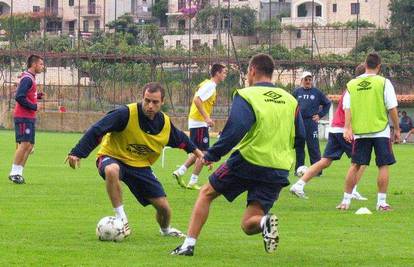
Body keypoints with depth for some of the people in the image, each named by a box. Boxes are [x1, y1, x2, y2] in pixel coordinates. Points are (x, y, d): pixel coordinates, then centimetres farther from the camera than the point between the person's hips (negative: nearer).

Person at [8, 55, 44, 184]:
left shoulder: (31, 78, 16)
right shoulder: (27, 79, -14)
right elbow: (19, 97, -22)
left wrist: (37, 96, 2)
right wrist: (33, 106, -15)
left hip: (30, 118, 10)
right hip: (23, 117, -10)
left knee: (29, 146, 8)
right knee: (24, 144, -12)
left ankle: (19, 172, 10)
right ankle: (14, 173, -8)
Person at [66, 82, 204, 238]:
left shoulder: (165, 124, -7)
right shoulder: (126, 114, -25)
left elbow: (181, 139, 16)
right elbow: (97, 131, -25)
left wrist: (197, 152, 26)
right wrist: (77, 153, -30)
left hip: (140, 166, 5)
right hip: (112, 158, -5)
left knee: (163, 206, -1)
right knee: (112, 170, -43)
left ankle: (165, 230, 37)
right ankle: (121, 219, -28)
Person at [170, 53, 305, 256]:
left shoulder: (246, 96, -6)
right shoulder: (290, 100, 11)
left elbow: (234, 131, -19)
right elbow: (301, 135, 12)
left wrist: (212, 155, -11)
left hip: (247, 162, -4)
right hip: (278, 171, 4)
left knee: (206, 193, 19)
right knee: (248, 225, 8)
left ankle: (189, 244, 10)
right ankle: (265, 222, -27)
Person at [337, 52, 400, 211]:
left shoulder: (352, 84, 5)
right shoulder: (384, 83, -4)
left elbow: (347, 109, -1)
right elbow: (392, 108, -4)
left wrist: (347, 128, -4)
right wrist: (397, 129, 4)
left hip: (360, 132, 3)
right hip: (380, 131, -3)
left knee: (355, 165, 9)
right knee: (383, 166, 4)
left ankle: (346, 201, 8)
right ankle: (381, 202, 1)